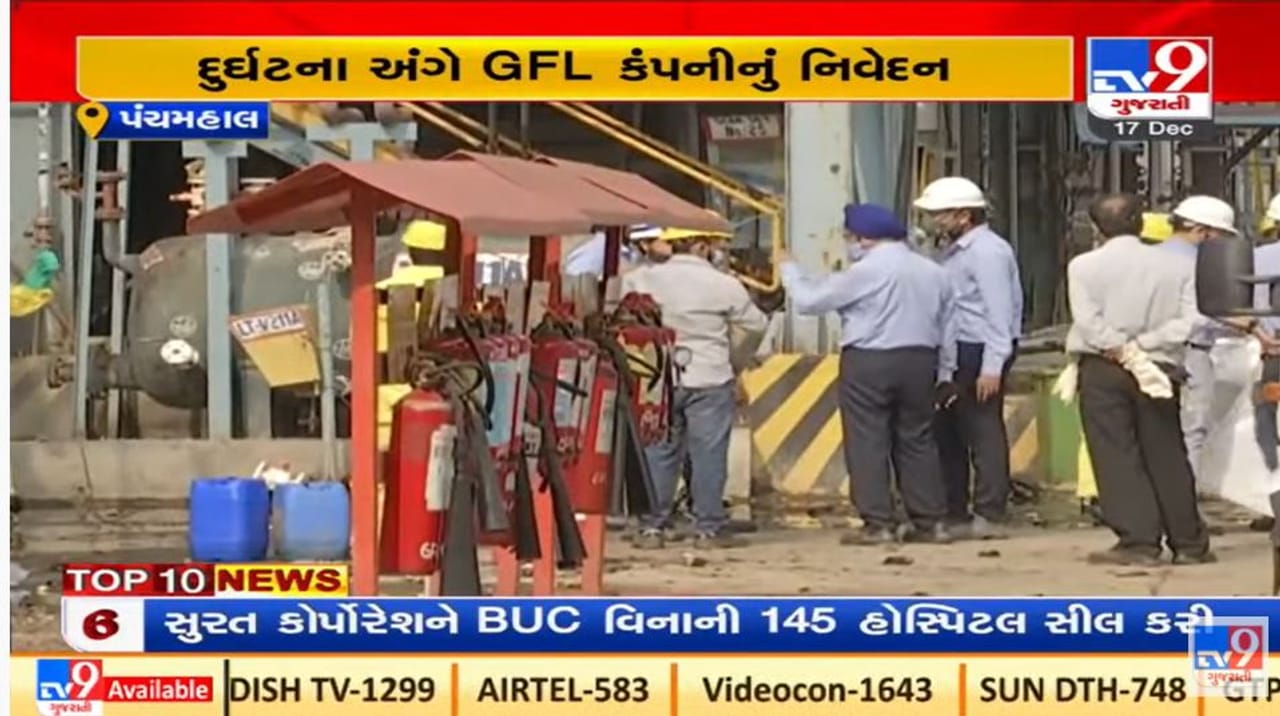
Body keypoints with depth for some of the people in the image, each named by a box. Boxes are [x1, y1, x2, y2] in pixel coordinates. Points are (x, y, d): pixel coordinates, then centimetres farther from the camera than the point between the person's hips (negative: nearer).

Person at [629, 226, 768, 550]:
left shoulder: (646, 279, -2)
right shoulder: (723, 285, -9)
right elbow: (756, 326, 2)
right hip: (709, 379, -3)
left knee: (658, 453, 9)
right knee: (708, 453, 4)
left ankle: (652, 527, 11)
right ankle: (709, 528, 6)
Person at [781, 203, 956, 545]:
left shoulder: (865, 272, -10)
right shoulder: (934, 272, 12)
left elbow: (809, 300, -7)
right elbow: (947, 328, 15)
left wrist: (789, 270, 10)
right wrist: (945, 372, 21)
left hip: (869, 363, -7)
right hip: (920, 361, 7)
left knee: (868, 443, -1)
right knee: (917, 440, 12)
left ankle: (878, 523, -4)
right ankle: (929, 521, 11)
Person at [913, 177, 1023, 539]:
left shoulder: (987, 252, -13)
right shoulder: (953, 251, 16)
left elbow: (999, 313, -18)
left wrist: (992, 367, -23)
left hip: (979, 353, -10)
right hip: (953, 352, 10)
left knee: (983, 431, -6)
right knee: (948, 432, 13)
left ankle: (988, 516, -1)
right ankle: (953, 513, 22)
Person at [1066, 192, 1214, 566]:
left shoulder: (1084, 266, -3)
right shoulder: (1174, 265, 3)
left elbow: (1089, 322, -13)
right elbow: (1188, 322, -5)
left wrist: (1124, 351, -10)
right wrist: (1143, 345, -7)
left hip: (1103, 370, -3)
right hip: (1159, 368, 3)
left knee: (1117, 456, 0)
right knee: (1166, 456, 10)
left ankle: (1138, 541, -6)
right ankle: (1188, 542, 15)